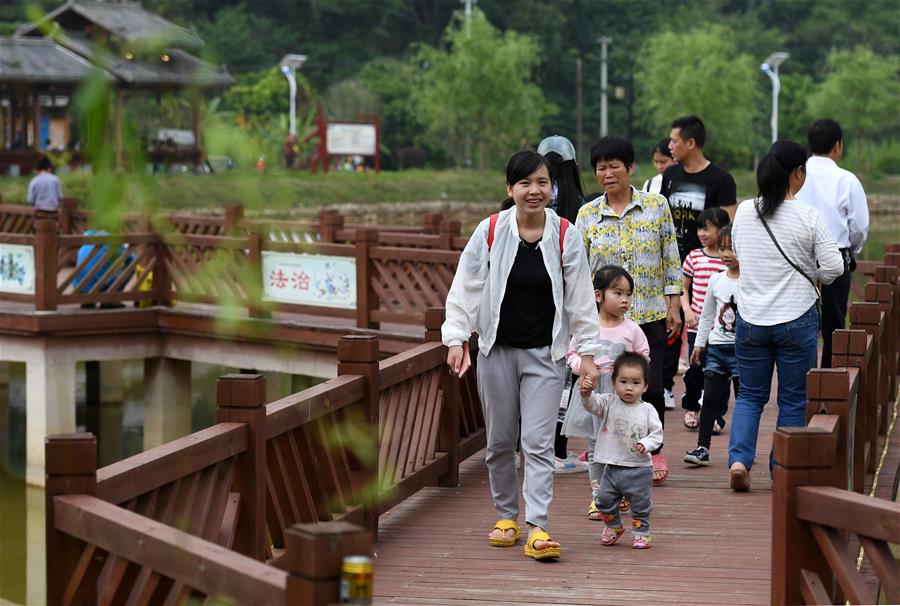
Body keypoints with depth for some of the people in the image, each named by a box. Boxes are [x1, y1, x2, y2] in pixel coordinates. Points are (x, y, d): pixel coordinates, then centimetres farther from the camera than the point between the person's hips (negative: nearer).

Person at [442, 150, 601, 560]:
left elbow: (580, 299, 1)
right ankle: (506, 517, 26)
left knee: (538, 443, -7)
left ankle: (538, 528, -11)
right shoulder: (490, 232, -5)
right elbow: (465, 288, 0)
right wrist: (456, 339, -6)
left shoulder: (565, 236, -4)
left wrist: (587, 352, 0)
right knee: (499, 442, 11)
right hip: (497, 350, 1)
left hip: (544, 353, -1)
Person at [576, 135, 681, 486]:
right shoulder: (587, 214, 5)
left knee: (651, 386, -2)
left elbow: (671, 260, 4)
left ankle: (653, 451, 17)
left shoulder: (656, 206, 2)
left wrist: (674, 306, 1)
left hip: (650, 313, -1)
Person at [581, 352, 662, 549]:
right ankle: (613, 527, 31)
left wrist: (645, 444, -21)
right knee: (604, 499, 7)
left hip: (639, 468, -2)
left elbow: (657, 434, -2)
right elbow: (593, 404, -18)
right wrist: (586, 394, -40)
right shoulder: (609, 404, -2)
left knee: (640, 504, 6)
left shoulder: (647, 410, -5)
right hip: (612, 466, 2)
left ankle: (641, 533, 25)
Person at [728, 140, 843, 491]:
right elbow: (833, 267, -10)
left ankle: (739, 458, -3)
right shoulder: (808, 218, -13)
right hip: (797, 320, -3)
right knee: (793, 400, 10)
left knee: (750, 395, 15)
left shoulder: (744, 212, -1)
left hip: (750, 320, 3)